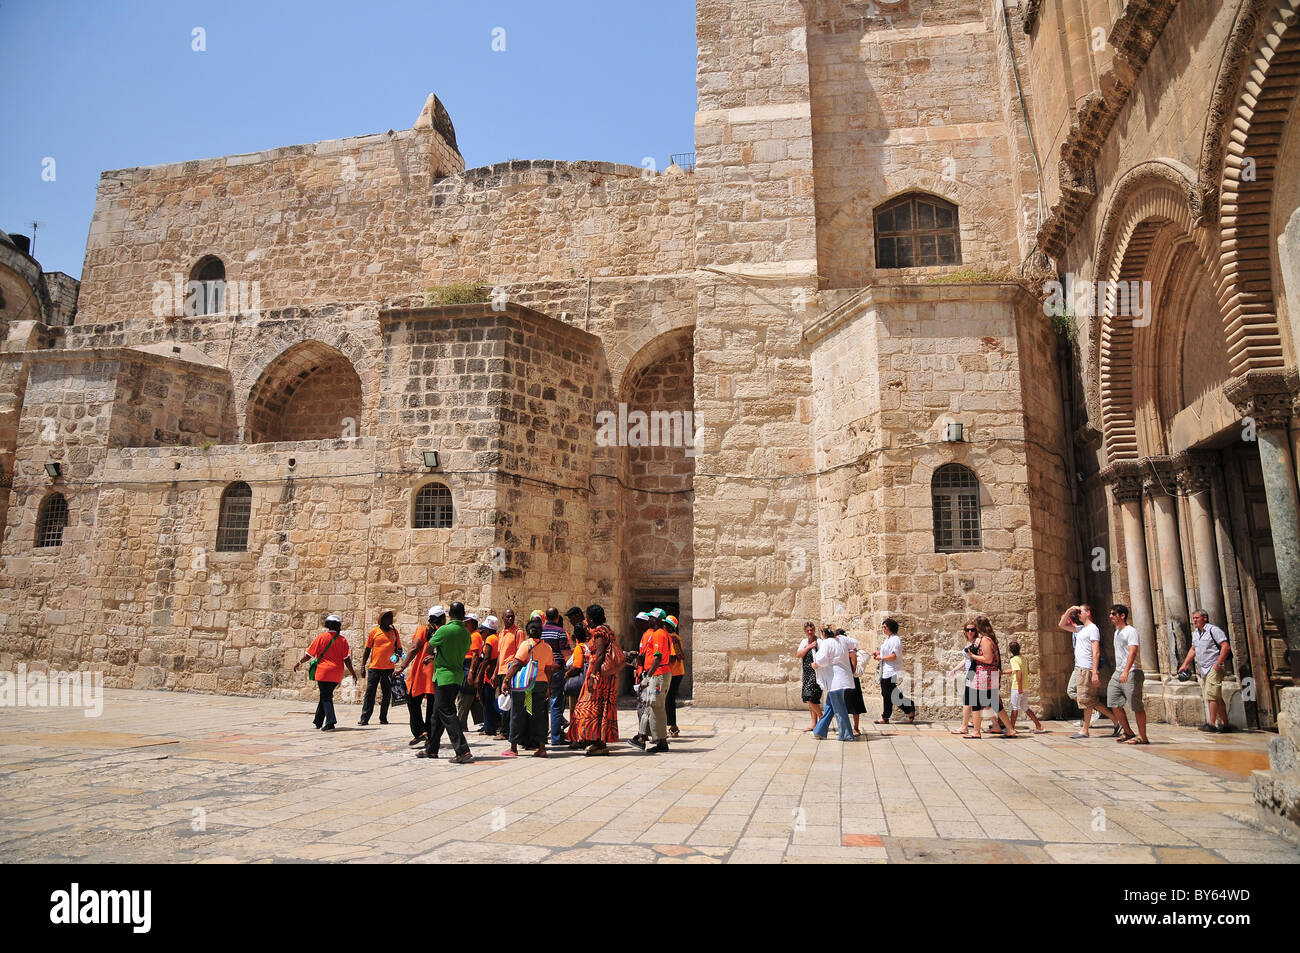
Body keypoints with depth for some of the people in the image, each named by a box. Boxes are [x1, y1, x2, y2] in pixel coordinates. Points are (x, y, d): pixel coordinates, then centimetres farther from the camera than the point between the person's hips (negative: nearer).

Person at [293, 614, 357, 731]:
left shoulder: (321, 637, -3)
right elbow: (347, 659, -2)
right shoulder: (342, 640, 1)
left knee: (326, 698, -1)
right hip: (337, 674, 3)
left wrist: (298, 663, 18)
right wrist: (353, 673, 4)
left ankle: (330, 723, -14)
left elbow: (309, 654, 2)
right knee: (325, 696, 18)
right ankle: (318, 721, 27)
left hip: (324, 672, -3)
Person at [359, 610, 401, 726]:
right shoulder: (374, 631, 3)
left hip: (389, 668, 2)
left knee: (387, 694, 5)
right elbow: (367, 650, 7)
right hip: (374, 667, -2)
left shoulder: (394, 632, 8)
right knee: (370, 693, -2)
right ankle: (364, 718, 1)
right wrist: (363, 666, 3)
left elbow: (399, 648, 14)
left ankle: (383, 718, 14)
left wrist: (398, 654, -9)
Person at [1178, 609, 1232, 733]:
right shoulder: (1195, 633, 16)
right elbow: (1193, 650, 25)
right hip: (1203, 669, 9)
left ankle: (1212, 724, -11)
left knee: (1211, 695, -12)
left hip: (1214, 668, -9)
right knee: (1217, 697, 12)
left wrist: (1218, 663, -20)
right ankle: (1225, 724, 17)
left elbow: (1226, 646, -16)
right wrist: (1185, 664, 19)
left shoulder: (1213, 630, -10)